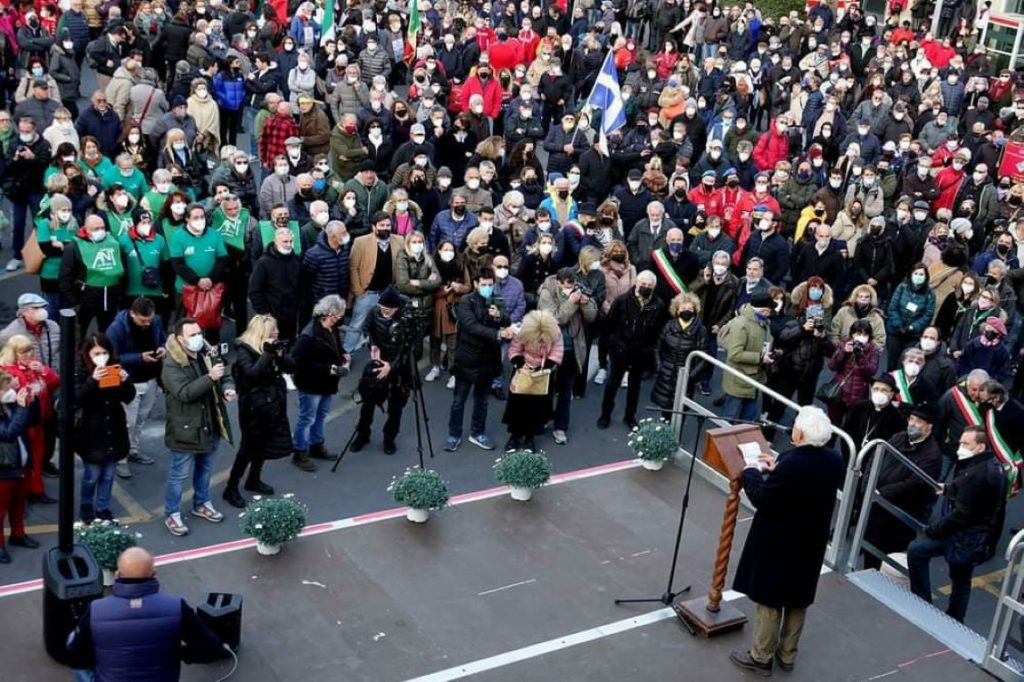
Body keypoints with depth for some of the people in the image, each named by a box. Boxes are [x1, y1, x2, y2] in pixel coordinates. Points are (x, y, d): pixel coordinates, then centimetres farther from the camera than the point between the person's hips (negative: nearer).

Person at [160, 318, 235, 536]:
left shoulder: (209, 354, 1)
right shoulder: (172, 364, -20)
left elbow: (225, 375, 8)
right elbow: (185, 392, -29)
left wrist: (228, 388, -15)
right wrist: (210, 378, -38)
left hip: (211, 424, 7)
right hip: (186, 429, -6)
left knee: (205, 469, 22)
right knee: (180, 474, 5)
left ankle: (201, 504, 41)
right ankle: (172, 514, 19)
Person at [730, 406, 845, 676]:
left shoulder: (790, 463, -29)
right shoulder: (834, 460, -7)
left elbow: (761, 498, -20)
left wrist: (751, 472, -4)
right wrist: (776, 469, 8)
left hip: (779, 544, -7)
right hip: (811, 542, 7)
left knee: (770, 601, 8)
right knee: (798, 601, 20)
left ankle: (761, 657, 20)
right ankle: (787, 655, 34)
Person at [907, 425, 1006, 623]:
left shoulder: (976, 474, -26)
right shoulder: (993, 466, 6)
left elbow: (961, 514, -26)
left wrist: (933, 530, -17)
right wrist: (949, 490, 8)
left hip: (966, 536, -10)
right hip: (981, 537, 10)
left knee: (916, 551, -8)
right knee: (961, 579, 20)